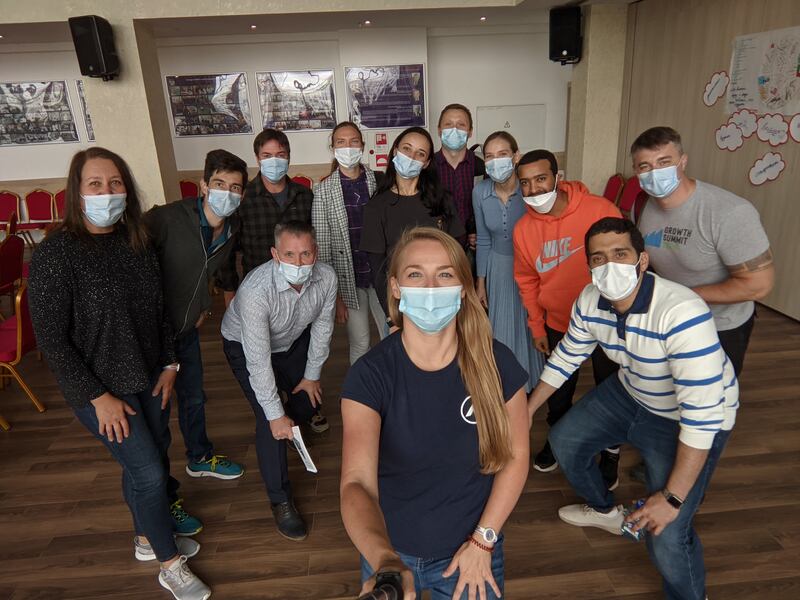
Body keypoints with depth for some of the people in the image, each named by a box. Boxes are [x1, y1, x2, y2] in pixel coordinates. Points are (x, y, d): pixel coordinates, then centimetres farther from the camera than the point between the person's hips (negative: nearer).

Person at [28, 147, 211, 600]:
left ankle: (148, 538, 44)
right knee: (149, 471, -2)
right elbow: (52, 339, -16)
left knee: (151, 460, 18)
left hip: (150, 375, 6)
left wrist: (170, 364, 2)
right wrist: (98, 397, -15)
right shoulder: (55, 254, -18)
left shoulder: (137, 242, -1)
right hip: (100, 387, -5)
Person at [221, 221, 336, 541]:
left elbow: (321, 327, -10)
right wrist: (275, 415, -30)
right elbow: (258, 360, -36)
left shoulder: (326, 277, -27)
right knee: (270, 422, -12)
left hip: (293, 340, 5)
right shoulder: (256, 291, -42)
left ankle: (294, 427, 52)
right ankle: (280, 501, 6)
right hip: (244, 345, -5)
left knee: (310, 397, 16)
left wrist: (312, 375, -1)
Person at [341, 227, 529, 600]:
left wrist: (483, 540, -7)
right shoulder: (369, 376, -22)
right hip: (391, 550, 0)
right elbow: (357, 482, -32)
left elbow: (515, 454, -5)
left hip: (469, 549, 1)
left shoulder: (495, 363, -17)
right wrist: (385, 561, -48)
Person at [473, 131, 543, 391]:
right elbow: (483, 240, 2)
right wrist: (480, 282, 6)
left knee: (530, 327, 11)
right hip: (498, 267, 3)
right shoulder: (480, 192, -9)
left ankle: (531, 386, 36)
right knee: (501, 329, 13)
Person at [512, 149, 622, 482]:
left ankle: (610, 453, 39)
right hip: (559, 324, 3)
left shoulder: (600, 210, -21)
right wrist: (537, 327, 6)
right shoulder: (523, 229, -10)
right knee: (557, 393, 19)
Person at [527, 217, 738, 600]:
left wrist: (672, 498, -31)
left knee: (666, 536, -15)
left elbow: (702, 414, -35)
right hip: (630, 393, 7)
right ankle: (604, 510, 43)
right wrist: (528, 409, 7)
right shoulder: (590, 301, -15)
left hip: (694, 417, -6)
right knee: (564, 440, 14)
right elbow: (566, 357, 2)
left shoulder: (682, 314, -37)